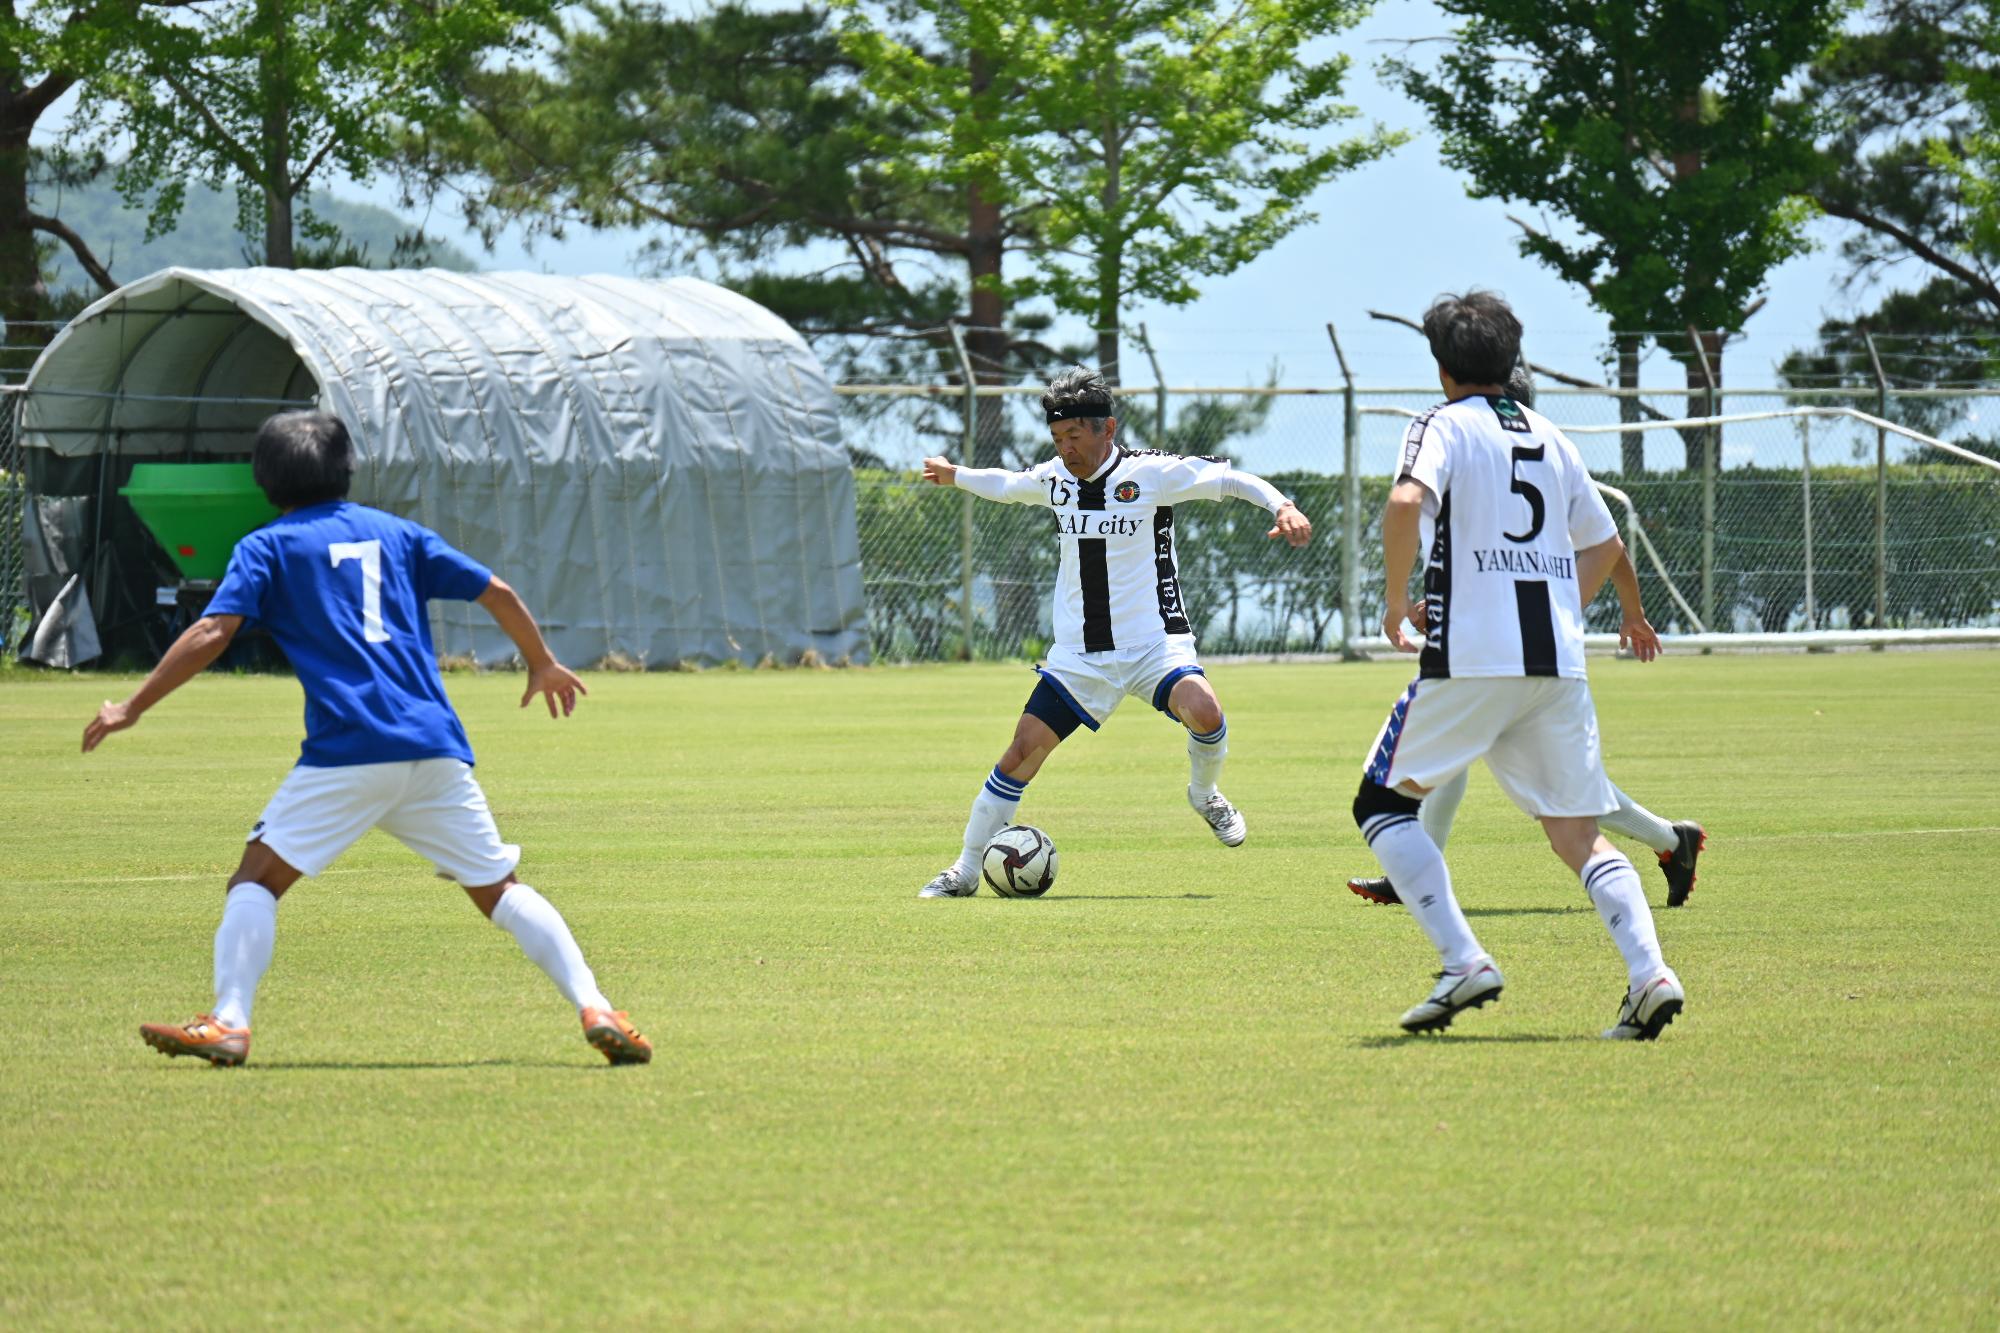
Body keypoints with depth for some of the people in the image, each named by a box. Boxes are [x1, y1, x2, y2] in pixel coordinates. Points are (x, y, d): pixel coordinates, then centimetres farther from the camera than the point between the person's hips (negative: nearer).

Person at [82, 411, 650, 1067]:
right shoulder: (397, 533, 20)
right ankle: (594, 1009, -1)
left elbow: (211, 634, -4)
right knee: (499, 888, 11)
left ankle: (228, 1023, -11)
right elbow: (497, 593, 19)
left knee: (258, 876, 4)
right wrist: (543, 664, 36)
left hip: (346, 753, -4)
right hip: (437, 746, 4)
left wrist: (131, 708, 1)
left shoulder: (267, 546, 8)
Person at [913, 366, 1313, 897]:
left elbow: (1230, 479, -11)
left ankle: (1205, 794, 3)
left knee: (1203, 712, -31)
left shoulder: (1151, 473, -11)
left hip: (1153, 643, -4)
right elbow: (1007, 484, 28)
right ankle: (965, 870, 9)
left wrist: (1282, 506, -25)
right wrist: (956, 476, 35)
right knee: (1024, 750, -3)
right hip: (1078, 652, 4)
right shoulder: (1054, 479, 5)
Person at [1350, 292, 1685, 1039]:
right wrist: (1632, 612, 44)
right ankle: (1649, 971, -14)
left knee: (1383, 803, 9)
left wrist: (1395, 605, -8)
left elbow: (1407, 503, -20)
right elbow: (1605, 546, 26)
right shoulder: (1549, 440, 18)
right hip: (1558, 663, 5)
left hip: (1470, 661, -5)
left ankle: (1464, 963, -7)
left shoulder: (1444, 426, 1)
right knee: (1579, 834, 8)